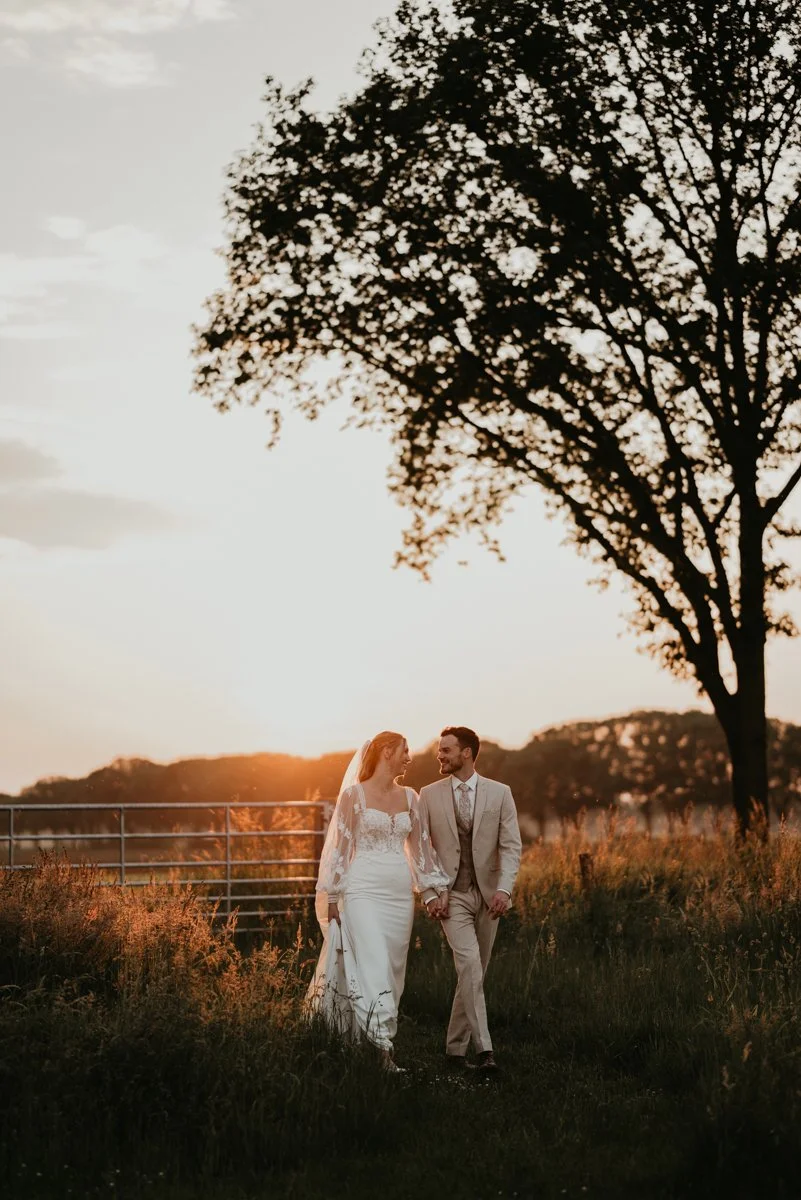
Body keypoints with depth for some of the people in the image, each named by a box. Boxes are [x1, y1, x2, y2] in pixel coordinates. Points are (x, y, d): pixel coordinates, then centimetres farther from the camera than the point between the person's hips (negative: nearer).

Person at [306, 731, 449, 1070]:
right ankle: (383, 1049, -16)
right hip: (364, 892, -5)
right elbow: (339, 846, -3)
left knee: (393, 969, 8)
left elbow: (421, 846, 14)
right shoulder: (354, 794, -3)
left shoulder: (410, 797, 11)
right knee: (373, 967, -12)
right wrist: (331, 898, -4)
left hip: (400, 894, 6)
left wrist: (436, 890, 8)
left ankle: (381, 1040, 20)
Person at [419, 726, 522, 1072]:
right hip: (451, 895, -2)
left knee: (475, 973, 8)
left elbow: (511, 846, -2)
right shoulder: (429, 795, 3)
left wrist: (504, 889, -15)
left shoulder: (499, 793, 3)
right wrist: (430, 895, -7)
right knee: (469, 965, -19)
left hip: (487, 894, 2)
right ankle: (483, 1047, -21)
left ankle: (456, 1047, 20)